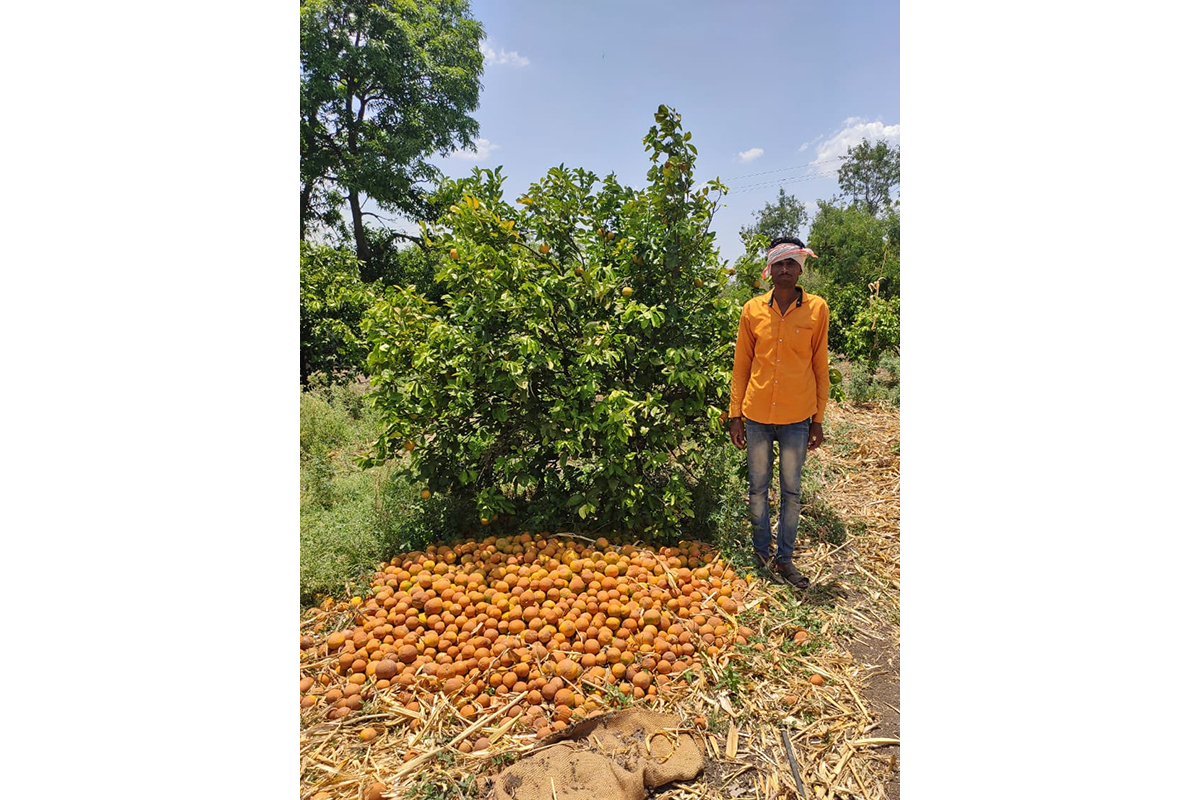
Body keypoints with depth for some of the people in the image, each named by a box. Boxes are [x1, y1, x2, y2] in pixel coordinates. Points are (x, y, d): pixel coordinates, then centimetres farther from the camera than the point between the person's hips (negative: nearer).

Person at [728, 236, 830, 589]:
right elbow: (741, 365, 4)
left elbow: (820, 367, 3)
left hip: (797, 418, 0)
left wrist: (818, 419, 3)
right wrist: (736, 415, 2)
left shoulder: (817, 309, -2)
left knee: (791, 491, 10)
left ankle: (784, 559, 26)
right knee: (758, 487, 12)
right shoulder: (752, 310, 0)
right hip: (757, 415, 1)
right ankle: (762, 551, 31)